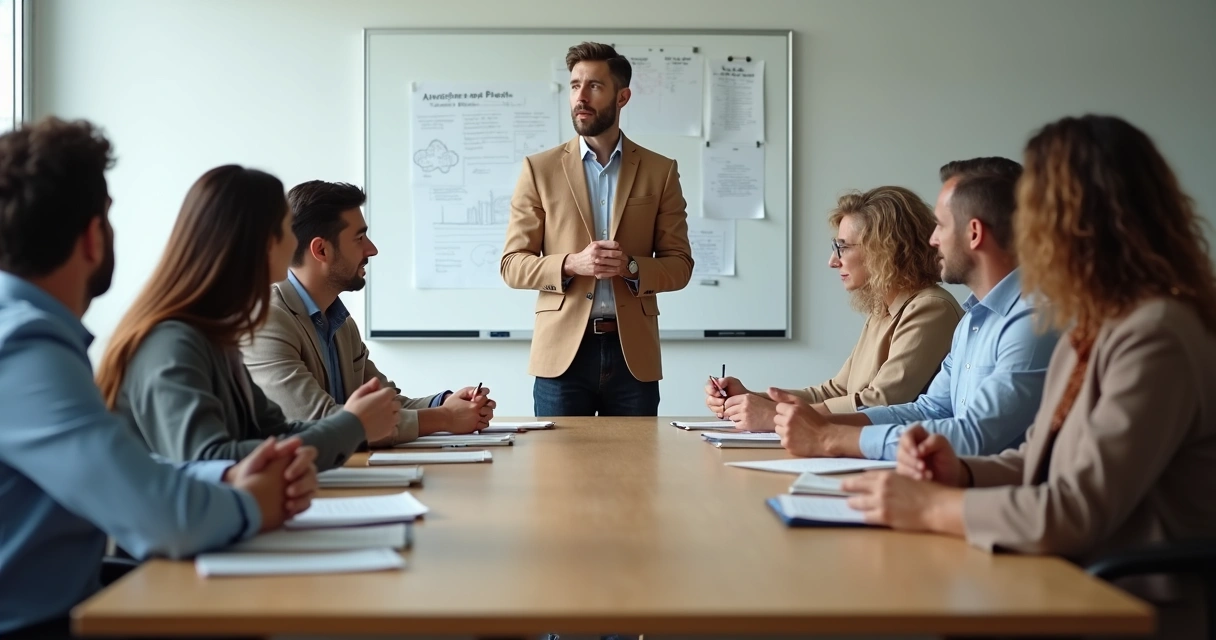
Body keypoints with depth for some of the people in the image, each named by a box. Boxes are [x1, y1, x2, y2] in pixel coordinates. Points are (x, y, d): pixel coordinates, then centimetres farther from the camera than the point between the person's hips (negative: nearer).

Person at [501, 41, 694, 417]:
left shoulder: (660, 172, 7)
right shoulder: (540, 169, 5)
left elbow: (679, 265, 6)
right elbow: (512, 265, 2)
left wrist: (631, 267, -14)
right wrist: (571, 264, -16)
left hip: (633, 352, 1)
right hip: (562, 352, -1)